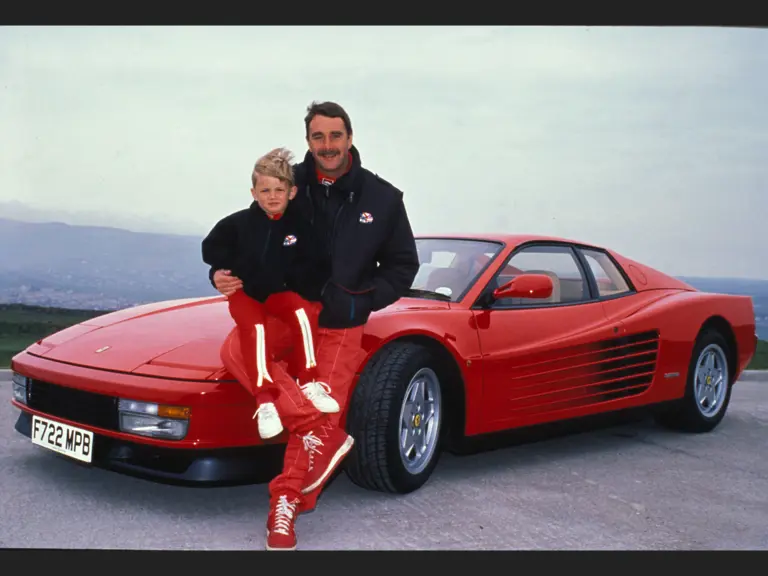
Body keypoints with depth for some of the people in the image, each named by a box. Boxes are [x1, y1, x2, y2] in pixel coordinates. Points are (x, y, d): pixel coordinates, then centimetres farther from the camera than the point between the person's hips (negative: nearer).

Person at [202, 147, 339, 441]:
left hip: (279, 292, 2)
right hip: (243, 293, -2)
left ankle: (310, 382, -20)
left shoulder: (298, 227, -4)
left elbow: (307, 265, 1)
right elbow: (210, 249, 1)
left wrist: (293, 278, -15)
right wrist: (233, 269, -7)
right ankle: (265, 401, -34)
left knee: (304, 312, -28)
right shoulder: (237, 223, -7)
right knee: (255, 328, -30)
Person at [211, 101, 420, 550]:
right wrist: (225, 274, -15)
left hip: (341, 326, 0)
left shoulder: (382, 198, -1)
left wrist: (365, 298, -8)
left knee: (321, 416, -5)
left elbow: (403, 264, 7)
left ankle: (286, 504, 10)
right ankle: (329, 442, 5)